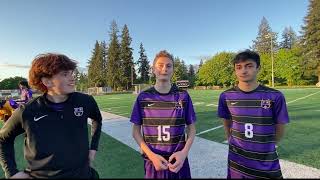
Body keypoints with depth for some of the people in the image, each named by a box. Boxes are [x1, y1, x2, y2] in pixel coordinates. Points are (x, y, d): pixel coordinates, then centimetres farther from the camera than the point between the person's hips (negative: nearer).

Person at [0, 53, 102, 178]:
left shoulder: (85, 101, -12)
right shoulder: (27, 112, -13)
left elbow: (97, 120, 8)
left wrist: (93, 148, 5)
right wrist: (12, 172, 1)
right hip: (40, 175, 0)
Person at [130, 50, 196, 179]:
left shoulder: (183, 96, -5)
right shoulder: (143, 97, -6)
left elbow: (191, 128, 1)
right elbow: (136, 131, -2)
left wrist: (184, 152, -13)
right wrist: (151, 155, -13)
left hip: (178, 161, 1)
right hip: (152, 162, 0)